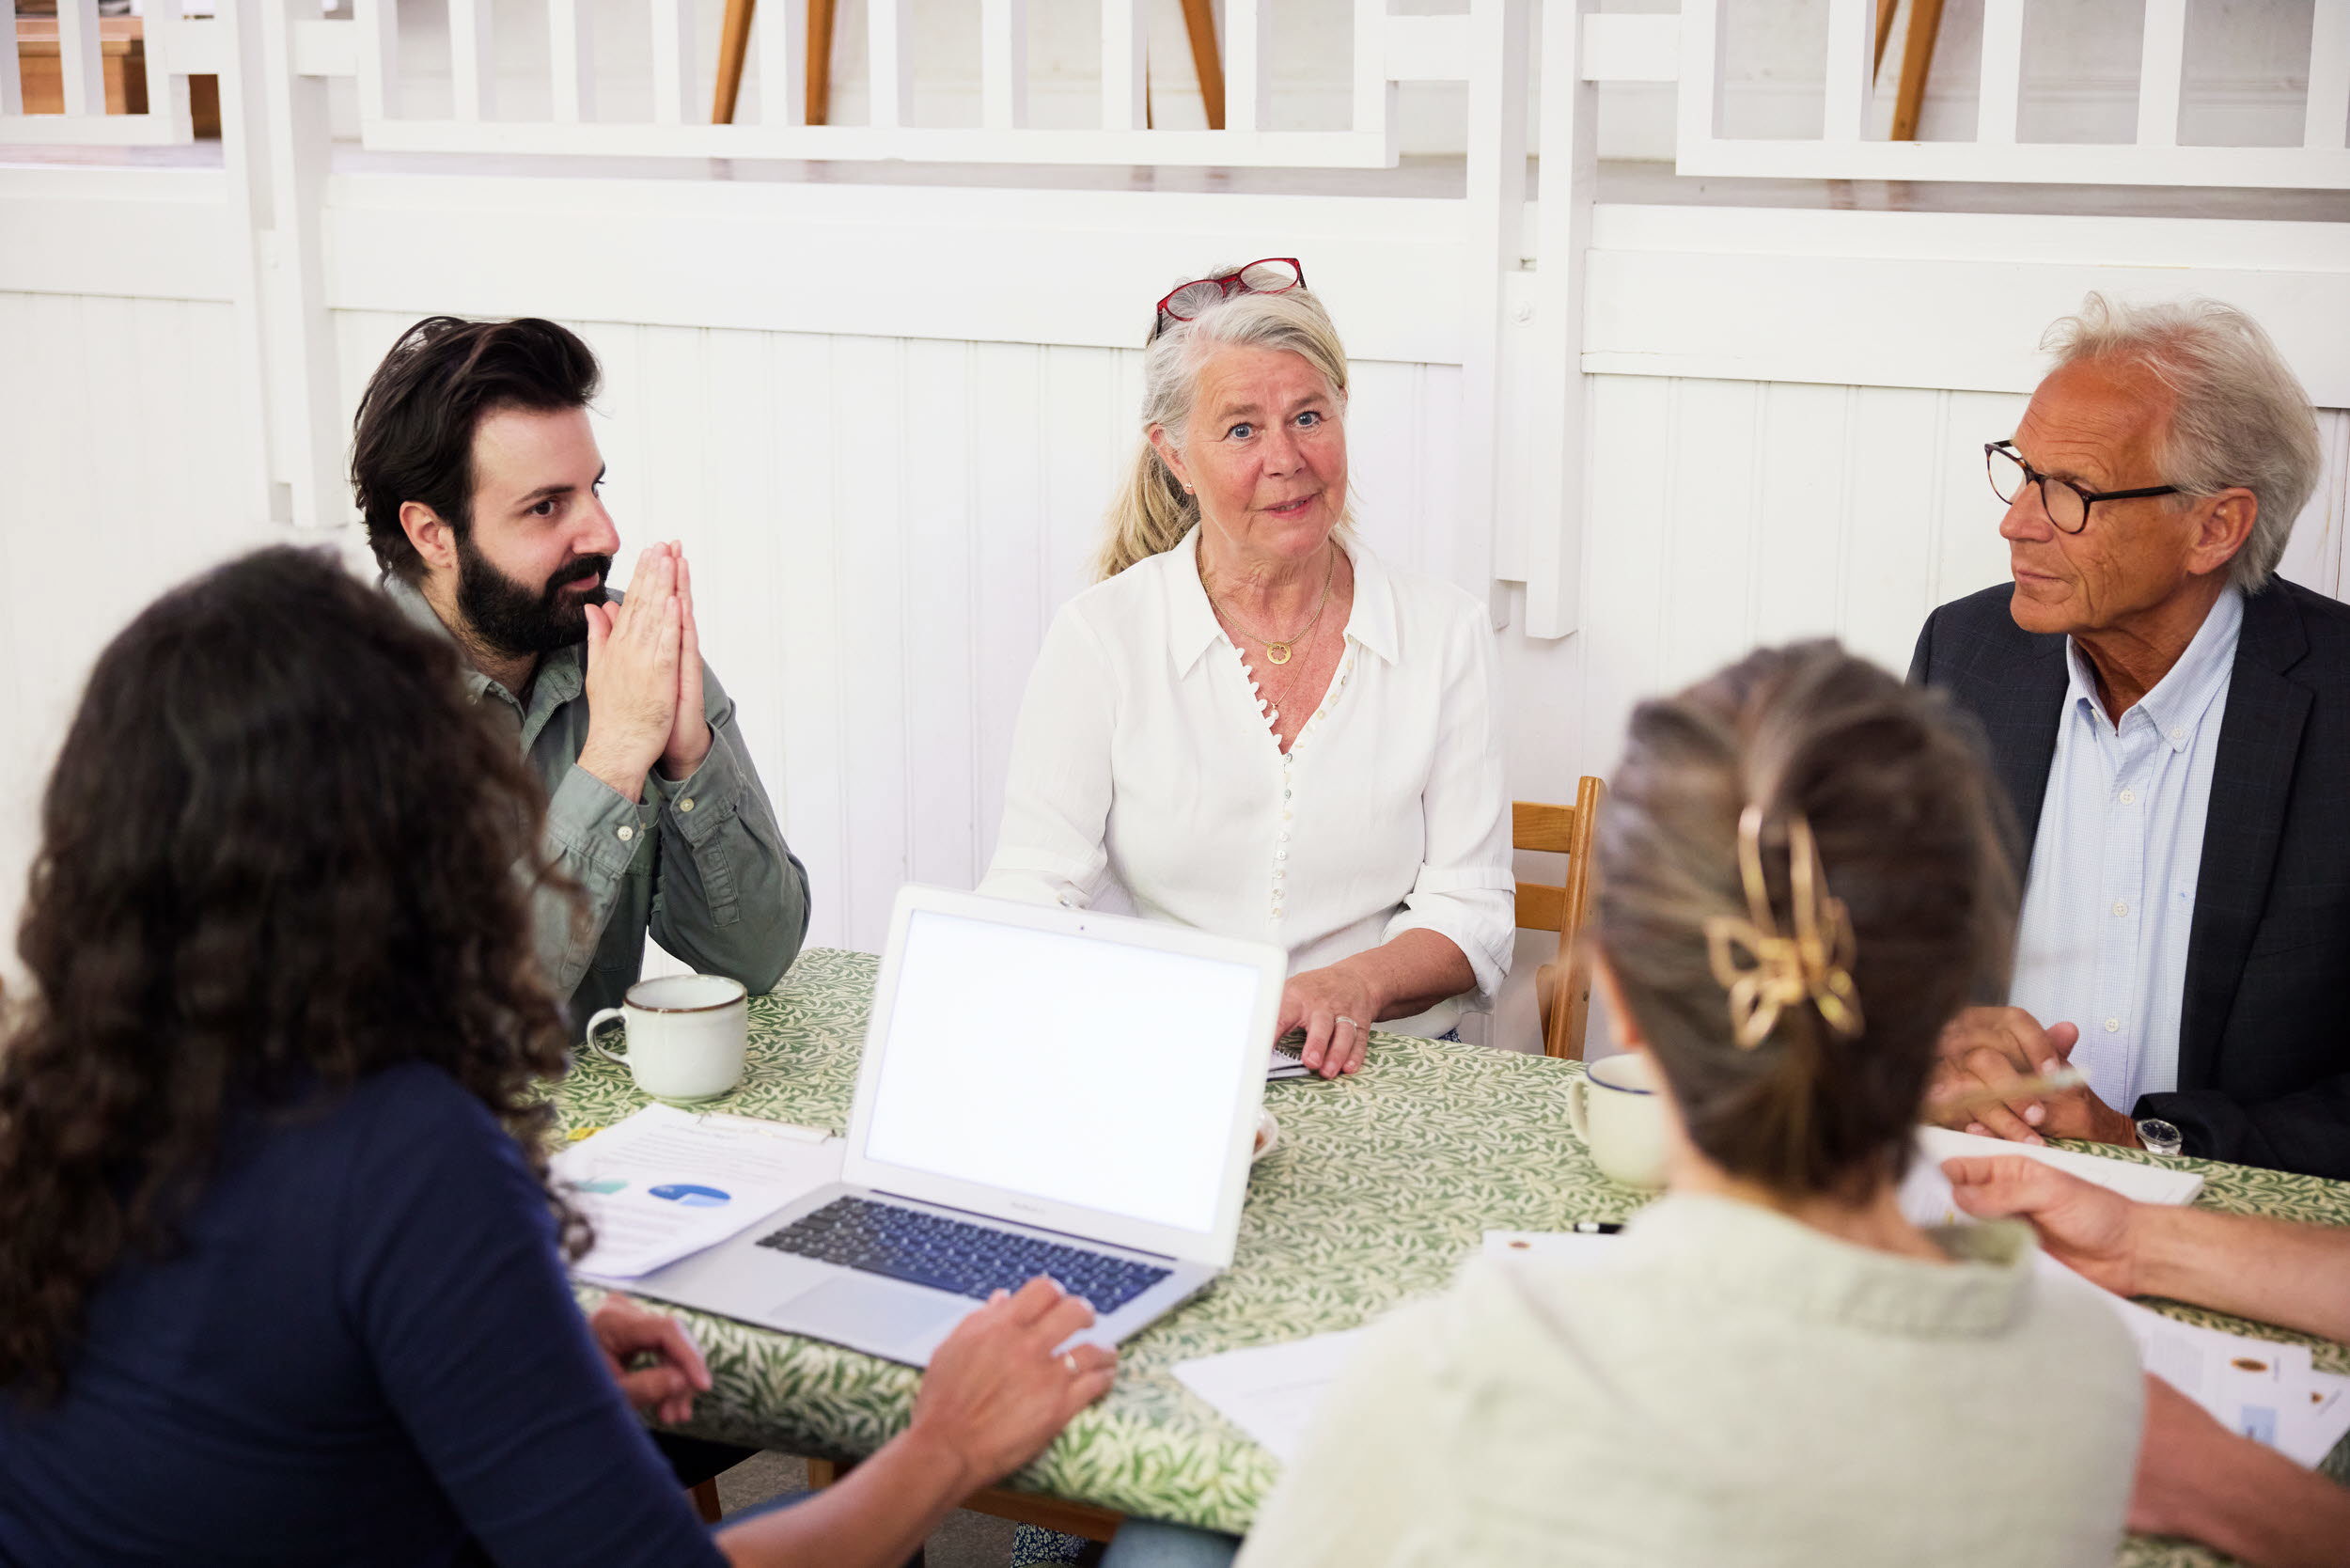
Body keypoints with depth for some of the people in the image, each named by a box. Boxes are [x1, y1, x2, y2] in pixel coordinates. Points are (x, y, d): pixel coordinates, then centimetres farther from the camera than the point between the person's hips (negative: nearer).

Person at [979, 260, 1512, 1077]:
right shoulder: (1099, 635, 1)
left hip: (1373, 1072, 1)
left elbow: (1470, 913, 4)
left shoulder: (1446, 633, 5)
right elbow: (1029, 895, -3)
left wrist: (1357, 986, -18)